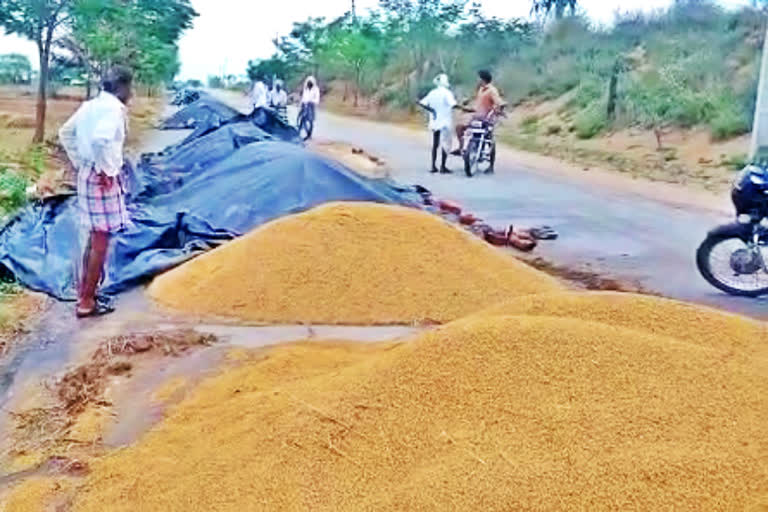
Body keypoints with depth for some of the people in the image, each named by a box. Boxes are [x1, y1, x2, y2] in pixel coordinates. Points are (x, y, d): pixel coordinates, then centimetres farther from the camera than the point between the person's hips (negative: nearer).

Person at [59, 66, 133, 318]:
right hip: (102, 178, -9)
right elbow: (101, 139, -32)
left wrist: (78, 163, 20)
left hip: (86, 174, 9)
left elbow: (66, 133, 21)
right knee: (101, 241, -2)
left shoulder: (90, 105, 12)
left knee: (91, 239, 17)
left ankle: (84, 295, 25)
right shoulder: (114, 108, -15)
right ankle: (87, 302, 4)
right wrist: (106, 171, -21)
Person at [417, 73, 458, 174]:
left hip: (434, 122, 6)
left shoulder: (432, 93, 7)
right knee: (446, 144, 1)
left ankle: (433, 166, 13)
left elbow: (421, 103, -1)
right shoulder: (447, 93, -11)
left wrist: (431, 109, 1)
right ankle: (443, 166, -1)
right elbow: (453, 105, -25)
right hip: (445, 122, -6)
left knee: (435, 144, 13)